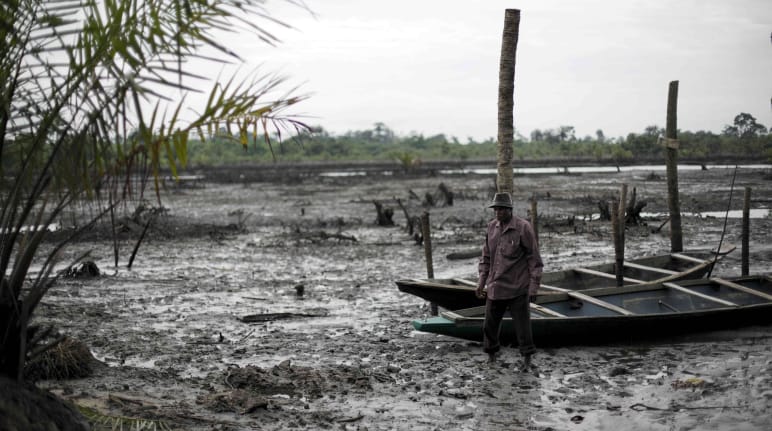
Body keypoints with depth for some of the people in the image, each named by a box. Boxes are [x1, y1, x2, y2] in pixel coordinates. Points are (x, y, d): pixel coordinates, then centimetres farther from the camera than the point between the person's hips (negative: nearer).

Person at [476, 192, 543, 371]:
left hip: (518, 288, -5)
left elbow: (534, 259, -9)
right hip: (496, 287, 5)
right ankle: (491, 355, 26)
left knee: (522, 324, 1)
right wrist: (482, 281, 9)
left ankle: (527, 359, 15)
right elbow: (486, 256, 14)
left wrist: (534, 287, -12)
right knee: (490, 324, 10)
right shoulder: (492, 227, 5)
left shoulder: (523, 228, -11)